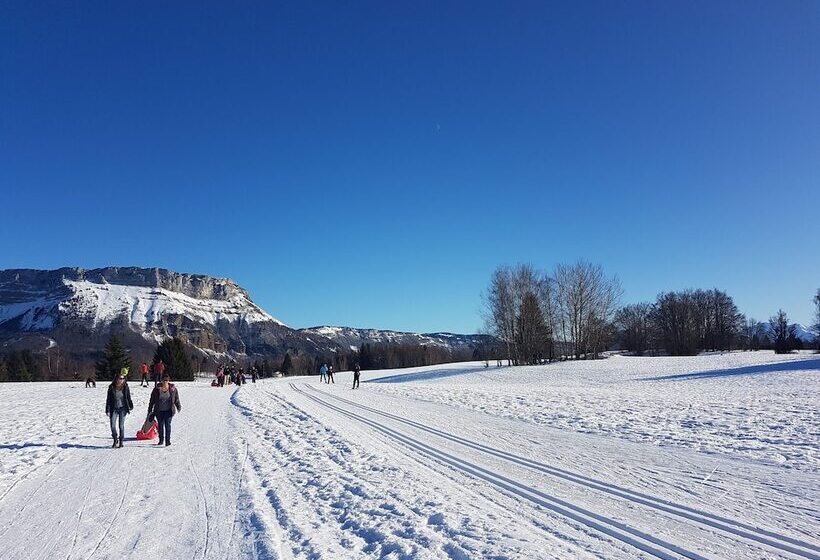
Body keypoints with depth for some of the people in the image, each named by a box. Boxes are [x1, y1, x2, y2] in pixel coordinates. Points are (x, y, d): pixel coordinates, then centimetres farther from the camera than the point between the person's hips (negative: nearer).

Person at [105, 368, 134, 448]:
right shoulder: (111, 387, -3)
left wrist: (131, 405, 6)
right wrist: (108, 410, -4)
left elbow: (128, 397, 10)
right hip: (114, 409, 0)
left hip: (123, 408, 0)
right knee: (113, 425, -7)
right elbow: (108, 399, -1)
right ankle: (115, 439, 15)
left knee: (121, 425, 1)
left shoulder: (125, 387, -1)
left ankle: (121, 441, 14)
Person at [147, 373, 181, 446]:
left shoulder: (173, 389, -1)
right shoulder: (157, 389, -3)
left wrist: (179, 407, 5)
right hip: (159, 411, 1)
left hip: (168, 411, -1)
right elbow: (152, 400, 4)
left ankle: (167, 440, -4)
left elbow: (176, 399, 10)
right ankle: (161, 440, 25)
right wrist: (150, 410, 4)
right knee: (160, 425, 10)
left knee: (168, 425, -8)